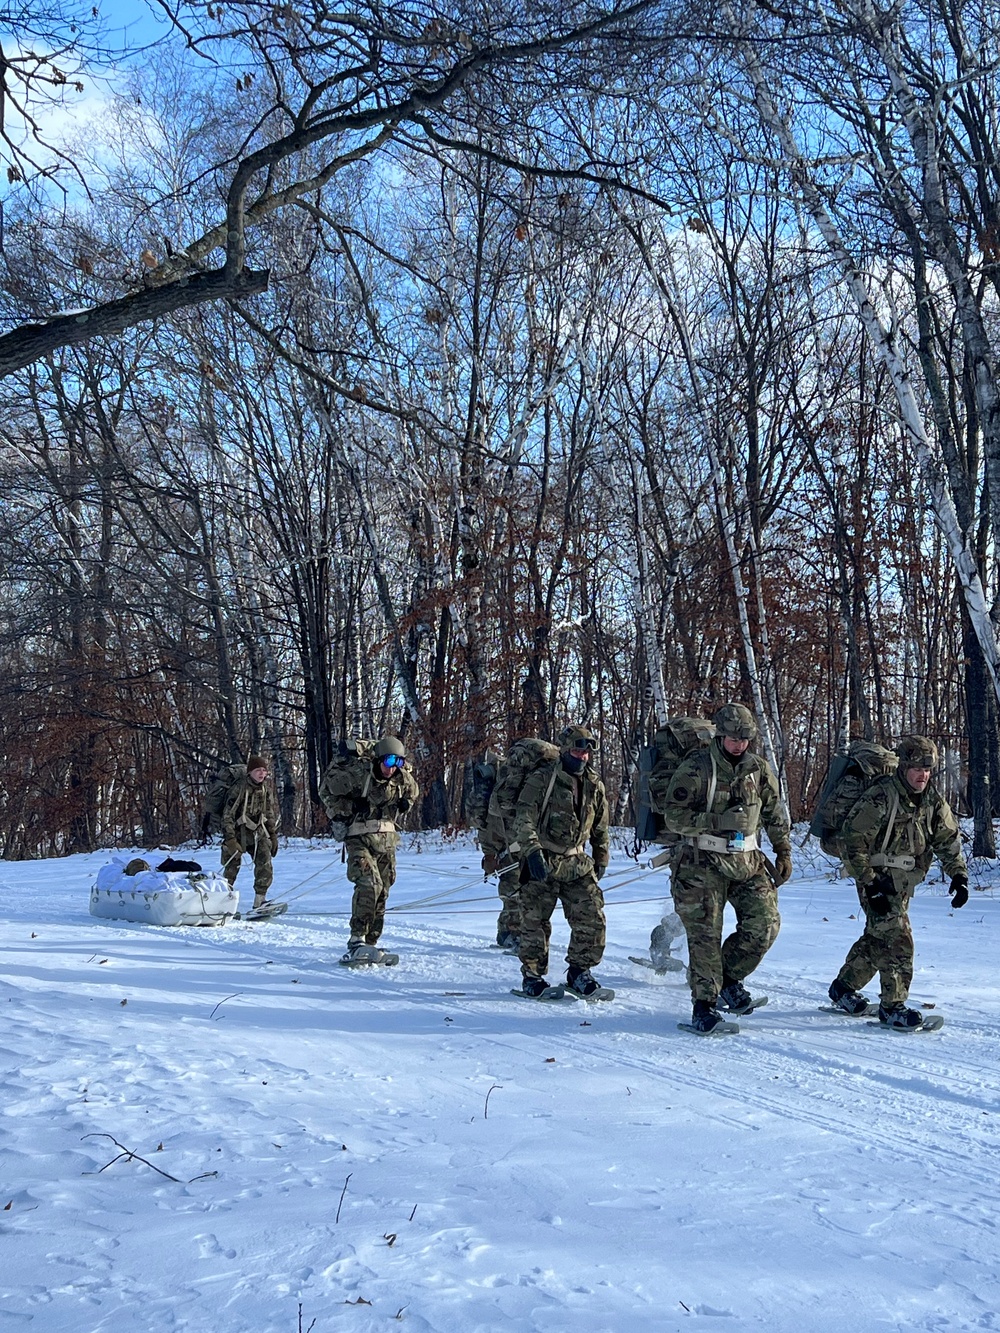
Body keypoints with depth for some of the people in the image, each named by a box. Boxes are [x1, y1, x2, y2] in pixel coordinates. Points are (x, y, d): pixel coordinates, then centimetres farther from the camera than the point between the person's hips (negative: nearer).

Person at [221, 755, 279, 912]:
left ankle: (260, 901, -7)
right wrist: (230, 839, -23)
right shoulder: (240, 787, -16)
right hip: (238, 832, -4)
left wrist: (273, 835, 12)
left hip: (258, 831, 4)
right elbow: (227, 814, -17)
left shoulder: (266, 787, 2)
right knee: (231, 868, 0)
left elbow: (271, 812, 14)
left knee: (265, 865, -12)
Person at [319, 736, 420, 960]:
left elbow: (412, 792, 25)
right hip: (360, 838, -6)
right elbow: (327, 789, -3)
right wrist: (338, 817, -4)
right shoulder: (357, 773, -16)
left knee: (382, 893, 8)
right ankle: (357, 940, -24)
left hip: (387, 841, 6)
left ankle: (370, 943, 18)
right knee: (369, 883, -25)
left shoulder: (403, 778, 0)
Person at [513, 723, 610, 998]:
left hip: (576, 864, 5)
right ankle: (532, 977, 17)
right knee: (535, 922, 1)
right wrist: (533, 852, -30)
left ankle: (579, 972, 15)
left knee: (593, 919, -2)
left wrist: (601, 860, 24)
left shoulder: (594, 785, 8)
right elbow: (524, 819, -18)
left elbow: (600, 828, 21)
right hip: (541, 863, -4)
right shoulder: (542, 779, -9)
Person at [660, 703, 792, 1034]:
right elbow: (673, 816, -13)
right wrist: (717, 822, -23)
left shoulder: (760, 769, 6)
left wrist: (784, 852, 11)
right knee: (705, 934, -5)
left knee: (765, 923, -8)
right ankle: (704, 1004, 6)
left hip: (747, 861, 4)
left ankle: (729, 977, 15)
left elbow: (776, 815, 18)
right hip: (703, 862, -4)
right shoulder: (695, 768, -8)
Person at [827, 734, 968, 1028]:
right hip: (877, 879, -7)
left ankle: (844, 987, 32)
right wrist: (869, 883, -21)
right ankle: (892, 1006, -5)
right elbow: (852, 840, -18)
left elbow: (948, 839, 10)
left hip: (903, 882, 7)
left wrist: (959, 875, -5)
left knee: (877, 938, 15)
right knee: (897, 938, -15)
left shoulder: (933, 800, 3)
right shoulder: (880, 797, -19)